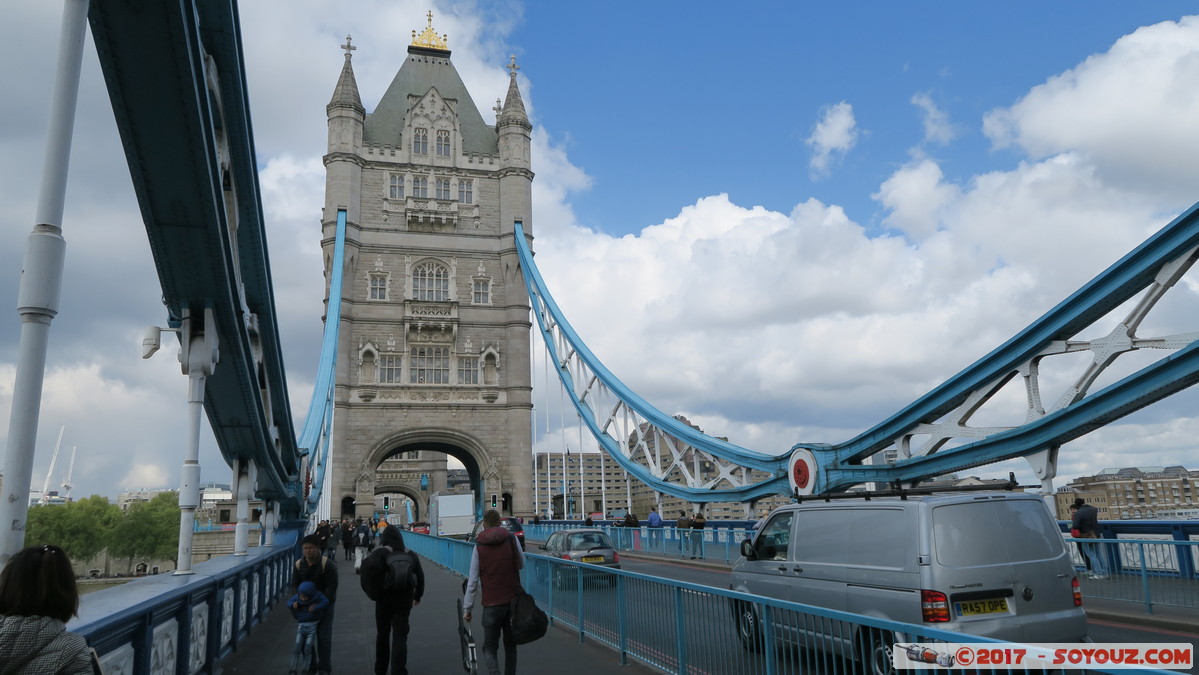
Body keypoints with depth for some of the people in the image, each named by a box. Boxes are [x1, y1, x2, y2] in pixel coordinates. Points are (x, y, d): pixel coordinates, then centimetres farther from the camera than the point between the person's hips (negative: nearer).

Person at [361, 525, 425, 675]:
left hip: (385, 599, -1)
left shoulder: (381, 553, -5)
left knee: (382, 634, 17)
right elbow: (420, 576, 12)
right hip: (404, 600, 1)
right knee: (400, 636, 2)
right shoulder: (410, 554, 6)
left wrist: (373, 592, -8)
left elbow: (370, 570, -21)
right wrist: (417, 596, 25)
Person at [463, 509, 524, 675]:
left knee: (490, 647, 7)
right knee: (510, 645, 17)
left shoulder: (479, 546, -4)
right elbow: (521, 565, 8)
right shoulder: (512, 539, -3)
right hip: (513, 600, 1)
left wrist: (467, 608, 4)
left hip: (491, 604, -1)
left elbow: (473, 581, -3)